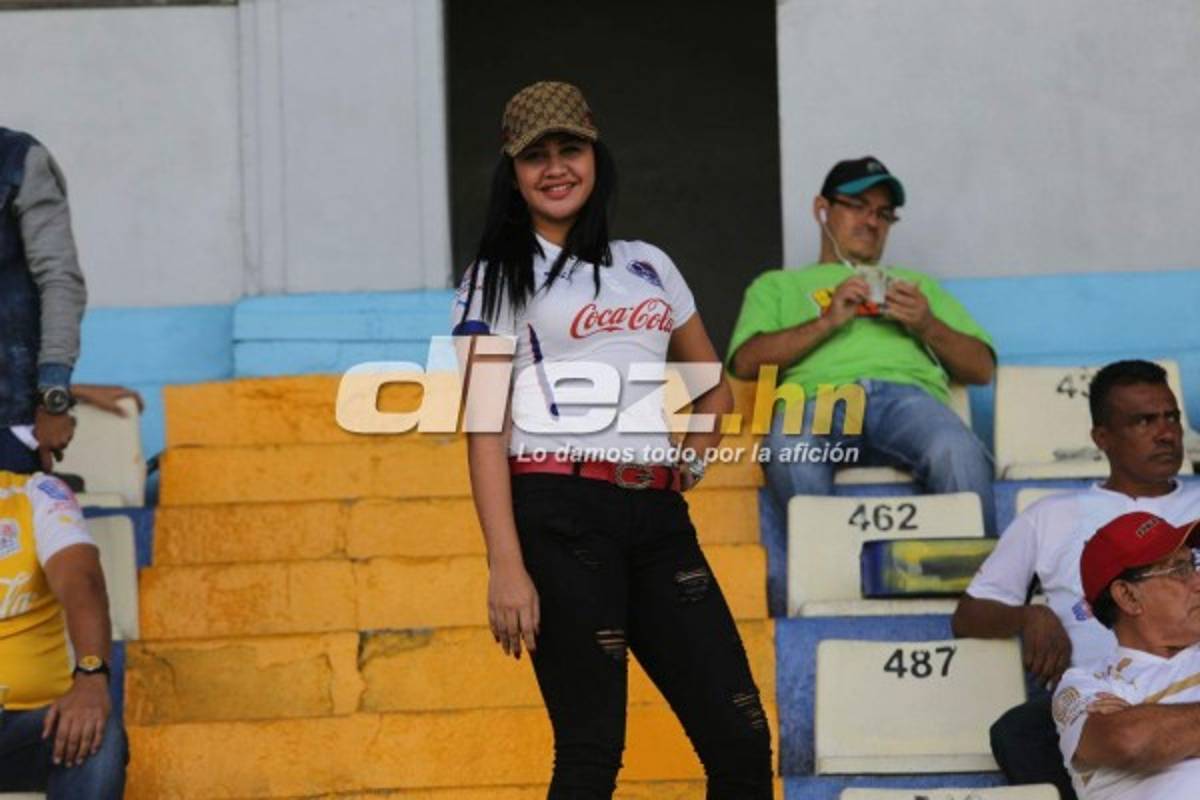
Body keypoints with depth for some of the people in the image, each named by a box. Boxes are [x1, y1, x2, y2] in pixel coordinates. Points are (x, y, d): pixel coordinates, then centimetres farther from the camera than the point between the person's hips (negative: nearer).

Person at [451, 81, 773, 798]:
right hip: (561, 517, -5)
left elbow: (715, 387, 30)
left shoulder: (649, 266, 19)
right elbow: (486, 430, -4)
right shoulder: (498, 280, 5)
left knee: (742, 739, -2)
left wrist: (694, 456, 8)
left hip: (660, 517, 5)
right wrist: (507, 566, -15)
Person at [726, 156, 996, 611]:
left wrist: (928, 326, 8)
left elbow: (982, 368, 28)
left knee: (958, 453, -38)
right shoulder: (778, 286, 35)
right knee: (789, 450, -42)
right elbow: (746, 362, 14)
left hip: (908, 393, 2)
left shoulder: (918, 286, 41)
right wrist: (827, 321, 3)